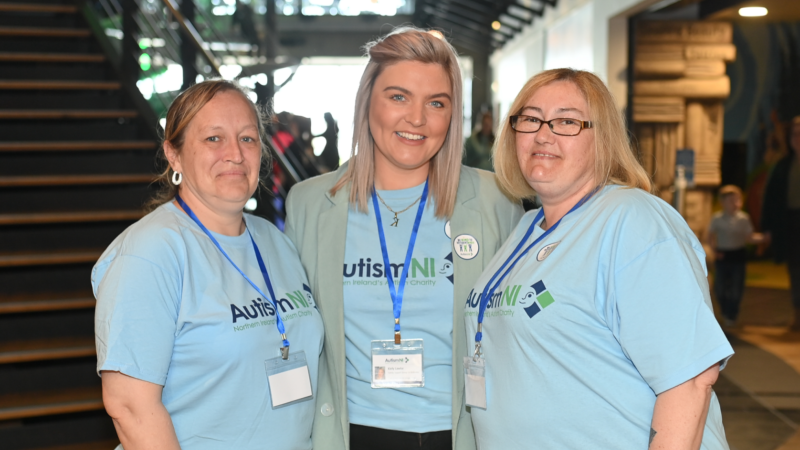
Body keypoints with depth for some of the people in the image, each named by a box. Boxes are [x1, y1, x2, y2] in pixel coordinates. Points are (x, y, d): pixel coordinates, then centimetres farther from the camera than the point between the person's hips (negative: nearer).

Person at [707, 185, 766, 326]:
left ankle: (731, 316, 16)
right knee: (720, 288, 3)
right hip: (722, 255, 0)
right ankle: (726, 312, 28)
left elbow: (748, 238, 1)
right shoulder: (717, 218, -1)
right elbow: (711, 237, 5)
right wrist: (714, 249, -10)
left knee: (736, 288, 0)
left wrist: (760, 238, -17)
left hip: (739, 255, 0)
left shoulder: (743, 218, -2)